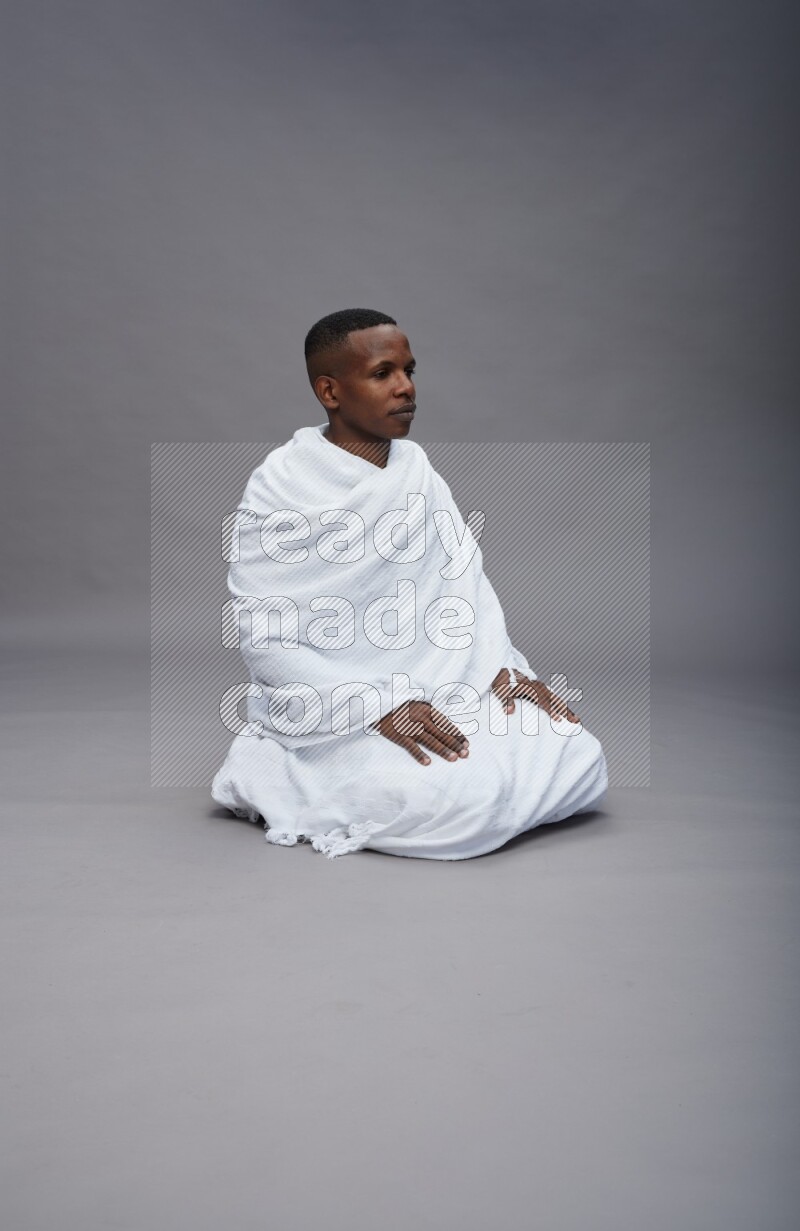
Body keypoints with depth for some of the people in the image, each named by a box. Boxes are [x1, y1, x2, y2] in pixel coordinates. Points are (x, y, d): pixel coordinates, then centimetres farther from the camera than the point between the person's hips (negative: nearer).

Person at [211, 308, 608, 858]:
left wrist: (500, 665, -8)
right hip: (335, 709, -6)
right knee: (464, 797, -29)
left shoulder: (416, 467, 7)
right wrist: (378, 708, -23)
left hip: (442, 689, 6)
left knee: (581, 762, -6)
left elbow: (464, 576, 9)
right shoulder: (280, 486, -11)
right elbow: (259, 632, -14)